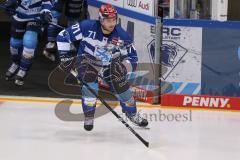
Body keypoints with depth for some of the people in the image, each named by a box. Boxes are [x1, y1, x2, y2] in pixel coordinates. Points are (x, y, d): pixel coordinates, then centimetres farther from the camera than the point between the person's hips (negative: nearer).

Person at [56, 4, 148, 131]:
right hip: (87, 61, -2)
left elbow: (132, 58, -12)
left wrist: (122, 66, -32)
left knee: (121, 86, -6)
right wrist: (64, 55, -25)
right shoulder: (88, 27, -28)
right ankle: (89, 117, -9)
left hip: (109, 64, 2)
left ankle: (132, 114, 23)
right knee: (90, 85, -28)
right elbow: (63, 35, -20)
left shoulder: (122, 35, -21)